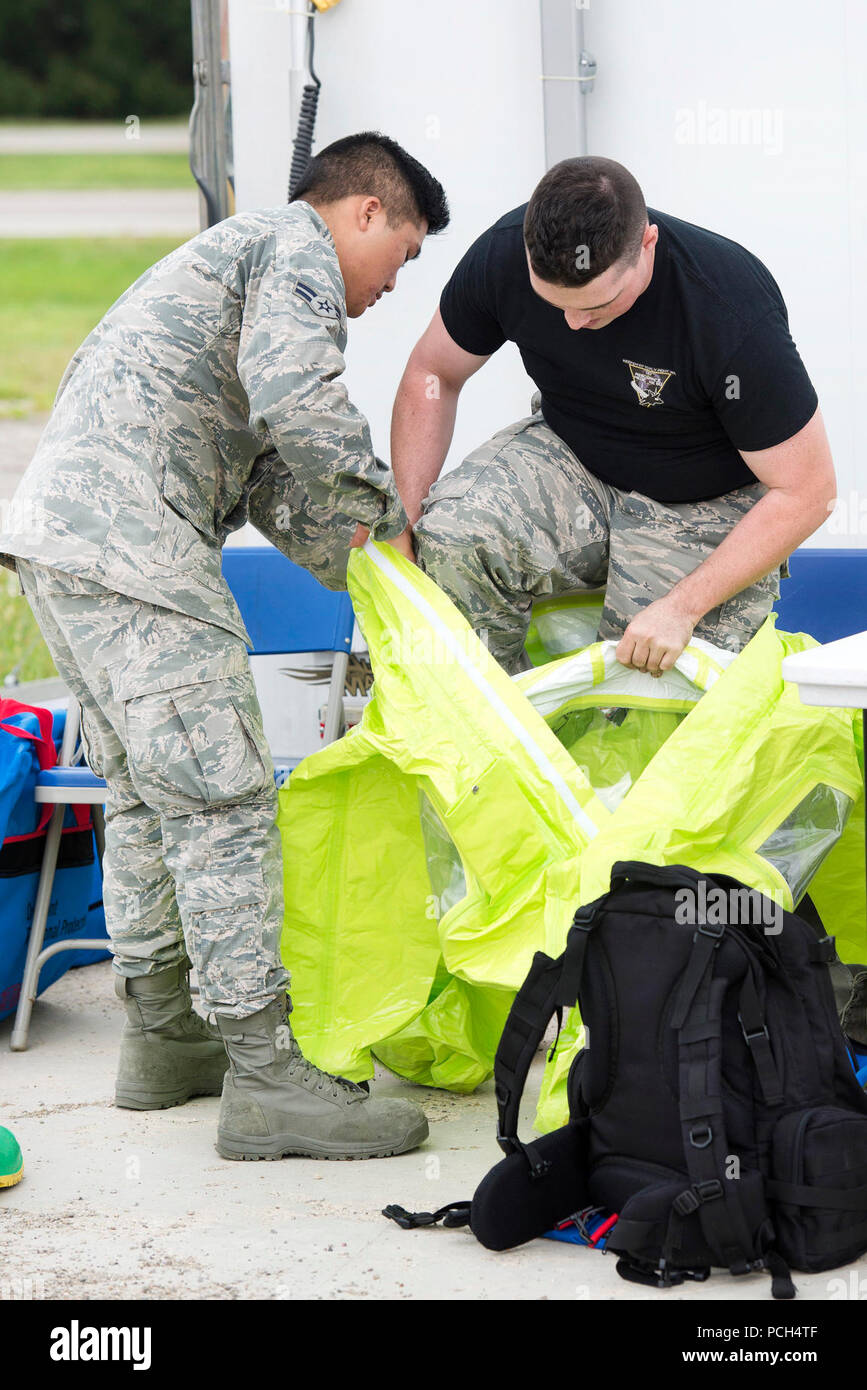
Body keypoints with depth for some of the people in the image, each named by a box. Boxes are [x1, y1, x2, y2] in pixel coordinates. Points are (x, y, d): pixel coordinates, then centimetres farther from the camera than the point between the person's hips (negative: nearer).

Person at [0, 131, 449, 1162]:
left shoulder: (239, 253, 32)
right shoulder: (298, 247, 1)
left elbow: (272, 483, 29)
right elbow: (298, 402, -17)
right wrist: (381, 511, -3)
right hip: (129, 543, -11)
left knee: (144, 796, 18)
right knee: (220, 800, -9)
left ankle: (161, 1036, 26)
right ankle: (265, 1077, -8)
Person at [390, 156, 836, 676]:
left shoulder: (733, 311, -30)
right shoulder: (504, 253, -18)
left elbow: (806, 491, -22)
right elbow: (432, 377, 0)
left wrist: (683, 607, -27)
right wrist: (401, 531, -10)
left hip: (703, 513, -3)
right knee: (449, 535, -28)